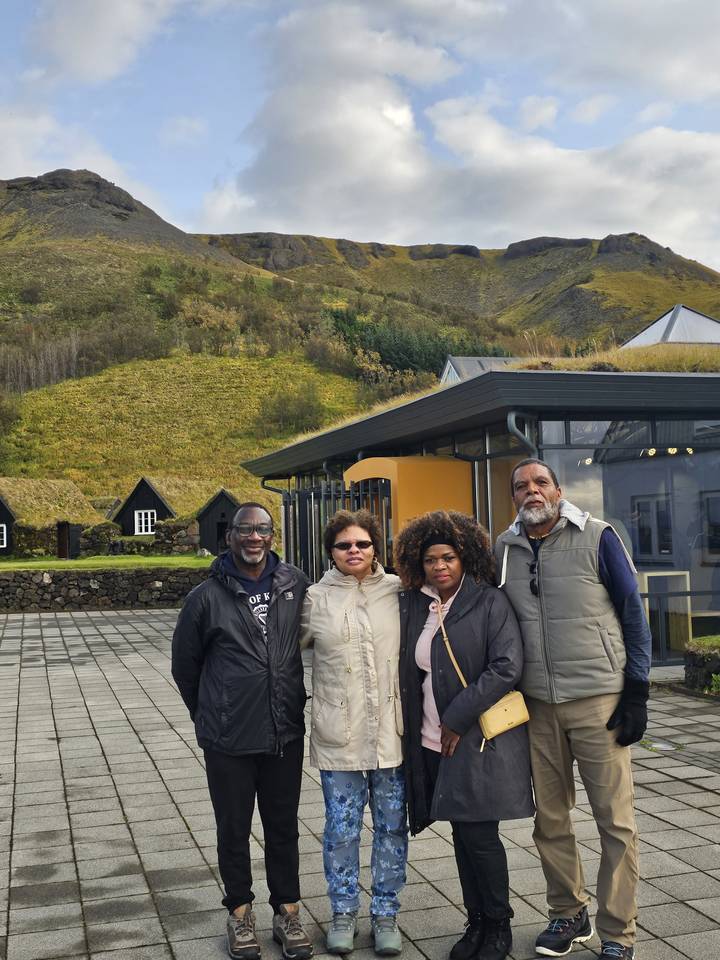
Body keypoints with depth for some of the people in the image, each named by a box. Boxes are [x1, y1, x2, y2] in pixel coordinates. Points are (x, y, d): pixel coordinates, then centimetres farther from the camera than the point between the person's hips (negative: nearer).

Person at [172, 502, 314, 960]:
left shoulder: (296, 585, -3)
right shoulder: (207, 597, -8)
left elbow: (313, 644, 10)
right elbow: (185, 664, 5)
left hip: (286, 733, 2)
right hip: (229, 739, -1)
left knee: (284, 827, 14)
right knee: (234, 829, 12)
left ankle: (287, 911, 30)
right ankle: (240, 911, 31)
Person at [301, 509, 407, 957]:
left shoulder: (398, 591, 0)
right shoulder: (317, 598, 0)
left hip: (391, 732, 1)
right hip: (338, 735, 0)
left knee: (392, 826, 11)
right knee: (341, 828, 9)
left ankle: (386, 914, 28)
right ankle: (344, 913, 28)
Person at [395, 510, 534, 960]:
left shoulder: (491, 603, -8)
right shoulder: (413, 606, 7)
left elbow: (507, 667, -16)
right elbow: (411, 674, 17)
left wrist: (458, 718, -16)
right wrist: (417, 729, 7)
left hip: (480, 738, -5)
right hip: (433, 742, 5)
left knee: (480, 834, -3)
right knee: (462, 832, 12)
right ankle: (476, 923, 27)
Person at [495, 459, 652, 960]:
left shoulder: (597, 537, -4)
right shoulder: (505, 549, 6)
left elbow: (633, 614, -2)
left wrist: (637, 692, -7)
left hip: (598, 700, -3)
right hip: (536, 704, 4)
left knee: (615, 820, 2)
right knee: (550, 817, 12)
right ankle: (569, 915, 30)